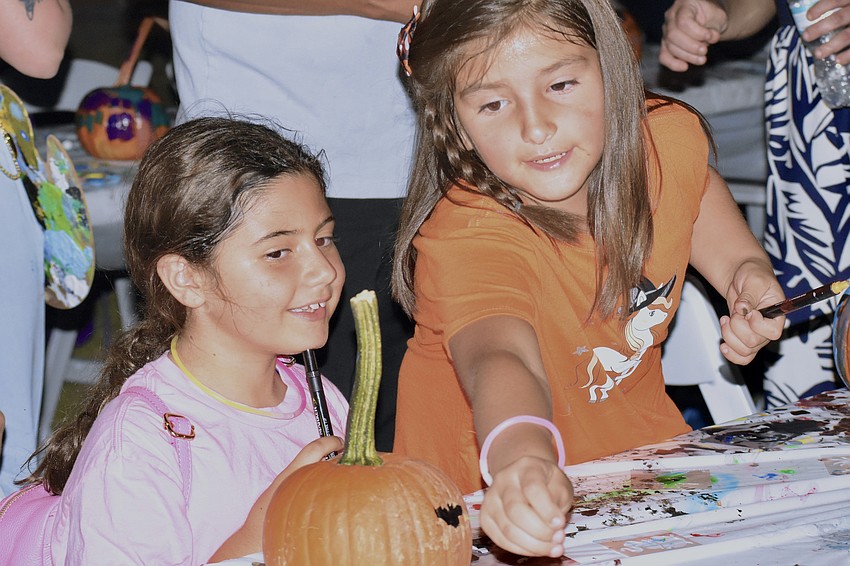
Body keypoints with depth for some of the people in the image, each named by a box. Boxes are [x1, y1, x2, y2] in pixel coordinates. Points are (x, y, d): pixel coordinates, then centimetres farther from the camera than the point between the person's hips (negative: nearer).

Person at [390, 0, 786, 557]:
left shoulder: (668, 140, -11)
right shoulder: (467, 238, -31)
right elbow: (500, 358, -51)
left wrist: (746, 270, 0)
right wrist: (523, 459, -70)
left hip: (641, 440, 4)